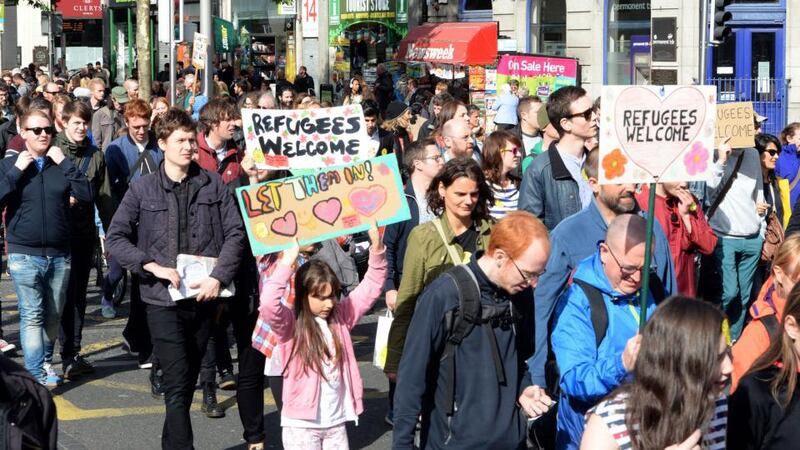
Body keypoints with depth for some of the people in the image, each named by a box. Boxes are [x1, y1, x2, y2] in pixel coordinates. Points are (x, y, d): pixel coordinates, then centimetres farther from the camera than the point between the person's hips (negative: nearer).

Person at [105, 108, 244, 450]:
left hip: (204, 298, 3)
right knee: (178, 385, -10)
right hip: (163, 301, -2)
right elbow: (115, 238, 1)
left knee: (187, 383, 12)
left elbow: (235, 232, 2)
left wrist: (218, 277, -11)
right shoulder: (143, 189, 2)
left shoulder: (213, 184, 5)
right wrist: (153, 265, -12)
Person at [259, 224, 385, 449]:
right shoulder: (291, 324, -10)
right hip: (301, 424, -5)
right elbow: (268, 305, -30)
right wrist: (287, 263, -31)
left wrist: (377, 249, -6)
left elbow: (369, 289, 6)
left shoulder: (340, 315, 5)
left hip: (336, 421, 5)